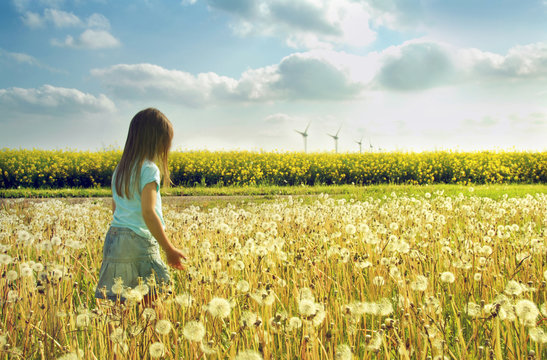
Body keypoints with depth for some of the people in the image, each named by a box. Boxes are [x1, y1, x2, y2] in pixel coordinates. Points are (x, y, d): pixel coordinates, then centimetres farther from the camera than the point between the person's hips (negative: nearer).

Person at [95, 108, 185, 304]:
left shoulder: (120, 168, 14)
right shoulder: (149, 169, -9)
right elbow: (148, 213, -17)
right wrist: (170, 249, -15)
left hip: (114, 238, 8)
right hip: (140, 243, -8)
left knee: (115, 301, 5)